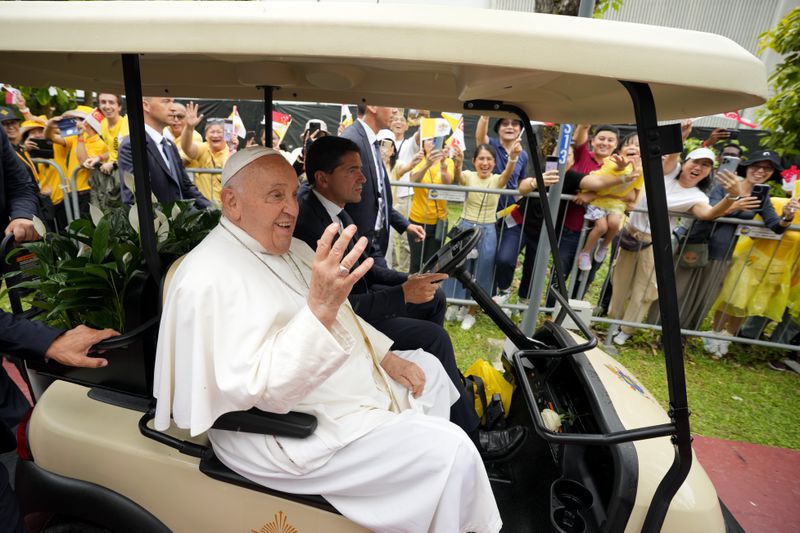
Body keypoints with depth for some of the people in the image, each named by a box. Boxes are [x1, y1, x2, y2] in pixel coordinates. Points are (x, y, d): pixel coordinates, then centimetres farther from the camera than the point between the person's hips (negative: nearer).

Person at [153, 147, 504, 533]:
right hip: (293, 433, -10)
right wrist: (320, 307, -41)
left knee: (428, 369, 21)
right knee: (450, 452, -15)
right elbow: (261, 390, -29)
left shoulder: (293, 249, 6)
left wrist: (386, 357, 4)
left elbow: (341, 316, 15)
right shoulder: (210, 278, -23)